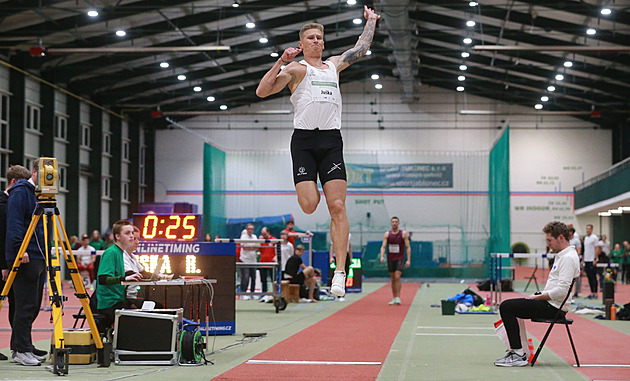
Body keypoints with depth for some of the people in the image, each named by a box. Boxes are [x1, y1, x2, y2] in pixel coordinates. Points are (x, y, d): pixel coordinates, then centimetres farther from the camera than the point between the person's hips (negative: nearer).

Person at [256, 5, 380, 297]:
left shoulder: (334, 65, 23)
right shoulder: (296, 68, 8)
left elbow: (361, 48, 37)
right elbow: (262, 91, -3)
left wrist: (370, 21, 45)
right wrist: (281, 62, -8)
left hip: (332, 141, 3)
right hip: (304, 140, -3)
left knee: (337, 207, -8)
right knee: (309, 205, -17)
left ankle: (340, 272, -10)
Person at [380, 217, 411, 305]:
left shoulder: (403, 234, -3)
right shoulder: (387, 234, 3)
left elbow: (408, 247, -2)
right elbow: (383, 246, -1)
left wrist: (408, 260, -10)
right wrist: (382, 256, -19)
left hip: (400, 259, -3)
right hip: (390, 259, 3)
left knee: (397, 277, -16)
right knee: (393, 279, 7)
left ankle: (398, 298, -14)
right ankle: (394, 298, 14)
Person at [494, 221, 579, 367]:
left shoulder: (568, 257, -17)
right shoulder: (562, 255, 17)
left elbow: (561, 291, -25)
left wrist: (537, 297, -14)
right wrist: (538, 295, 11)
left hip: (554, 307, -11)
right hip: (551, 305, 11)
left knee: (506, 307, -16)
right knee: (507, 306, 19)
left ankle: (518, 355, -15)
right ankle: (518, 351, 14)